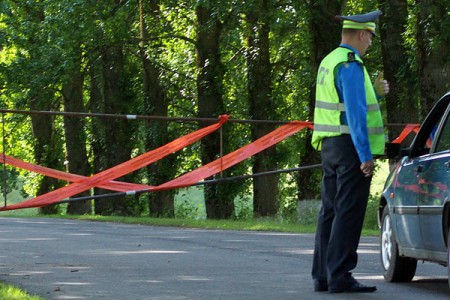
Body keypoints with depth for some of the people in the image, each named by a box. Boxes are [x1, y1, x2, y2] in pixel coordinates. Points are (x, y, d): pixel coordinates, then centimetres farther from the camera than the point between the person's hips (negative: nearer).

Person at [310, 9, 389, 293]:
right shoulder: (350, 65, -15)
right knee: (348, 213, -8)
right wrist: (366, 155, -21)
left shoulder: (329, 62, 15)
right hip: (351, 145, -9)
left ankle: (322, 275, 12)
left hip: (330, 145, 9)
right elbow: (355, 113, -21)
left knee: (330, 211, 10)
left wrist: (374, 92, 12)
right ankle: (339, 277, -10)